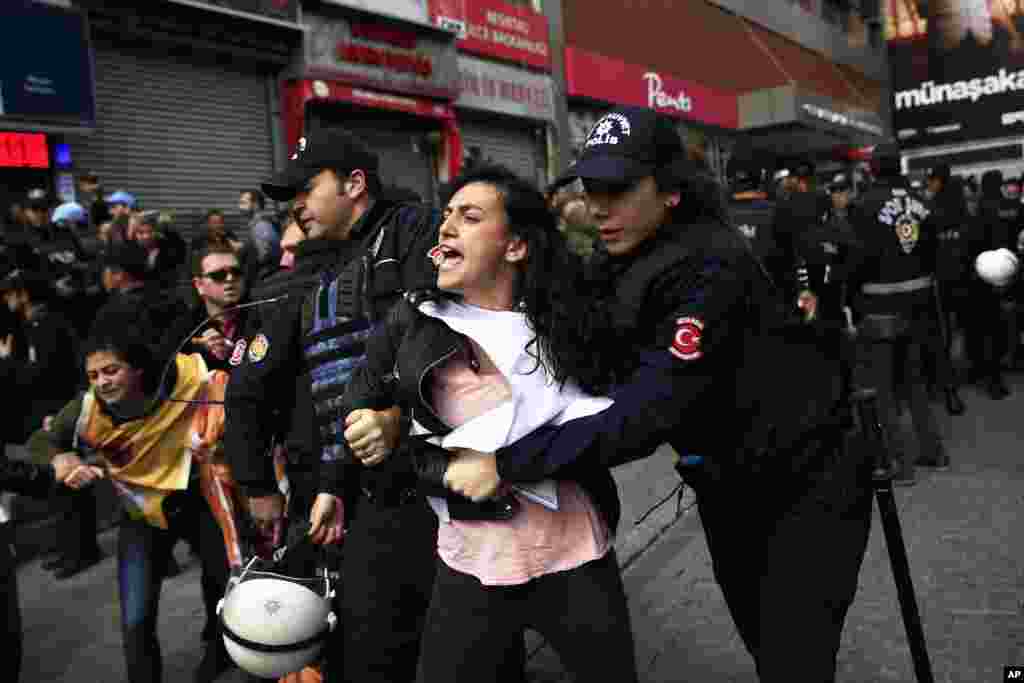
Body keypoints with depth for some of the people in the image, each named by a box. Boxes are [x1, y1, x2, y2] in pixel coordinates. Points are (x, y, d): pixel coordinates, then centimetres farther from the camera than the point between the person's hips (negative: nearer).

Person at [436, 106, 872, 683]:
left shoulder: (711, 267, -29)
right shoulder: (616, 271, -4)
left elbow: (651, 408, -37)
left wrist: (507, 463, -38)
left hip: (807, 480, -7)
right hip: (727, 487, 7)